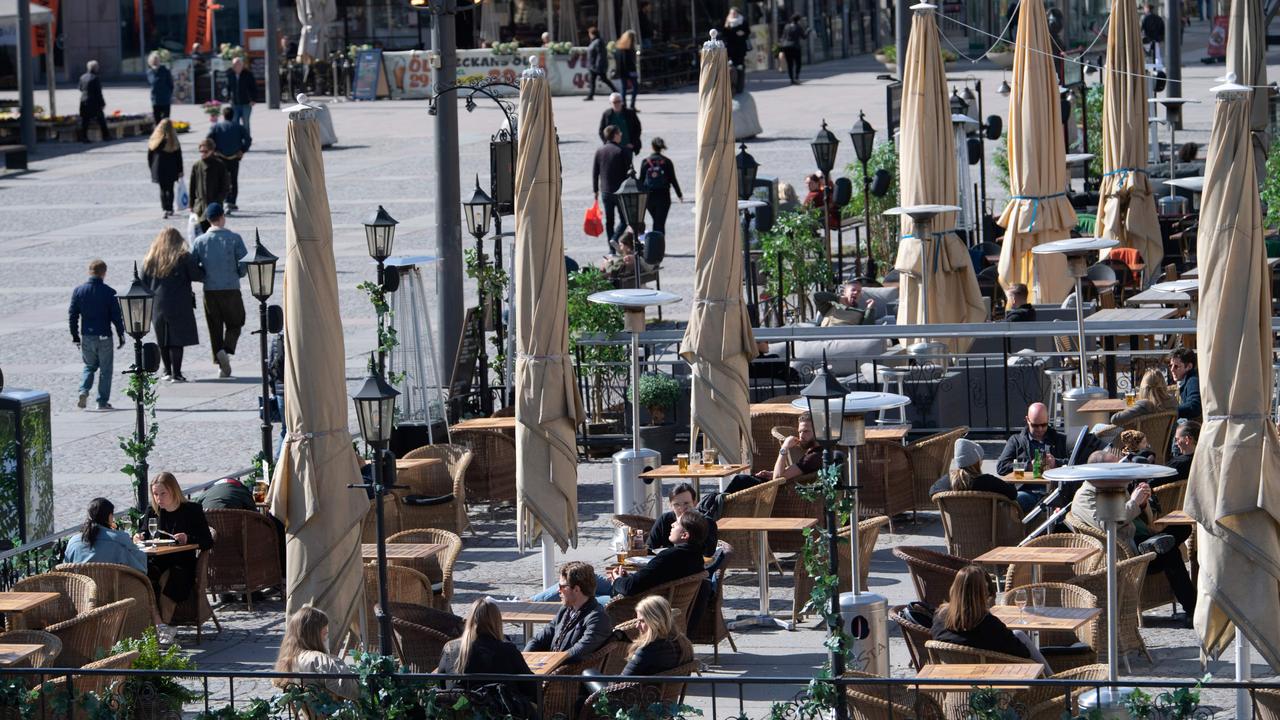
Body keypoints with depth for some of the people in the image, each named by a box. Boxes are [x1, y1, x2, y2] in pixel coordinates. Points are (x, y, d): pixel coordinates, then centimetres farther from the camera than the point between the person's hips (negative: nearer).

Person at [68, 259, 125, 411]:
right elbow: (116, 316, -7)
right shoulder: (109, 292, -9)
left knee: (89, 366, 20)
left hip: (86, 337, 3)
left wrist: (75, 336, 12)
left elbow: (72, 314, 3)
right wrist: (121, 336, 3)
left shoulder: (78, 290, -1)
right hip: (104, 336, -3)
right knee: (105, 369, 8)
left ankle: (84, 391, -3)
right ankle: (103, 401, 7)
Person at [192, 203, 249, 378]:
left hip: (209, 291, 2)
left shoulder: (199, 241, -1)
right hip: (231, 290, -2)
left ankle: (222, 366, 6)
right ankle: (226, 350, -15)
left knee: (214, 328, 11)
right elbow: (244, 265, -7)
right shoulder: (234, 239, -7)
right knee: (234, 324, 13)